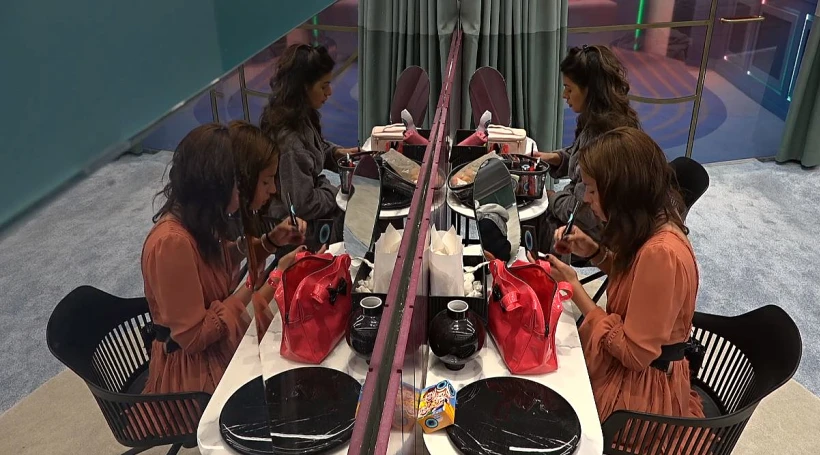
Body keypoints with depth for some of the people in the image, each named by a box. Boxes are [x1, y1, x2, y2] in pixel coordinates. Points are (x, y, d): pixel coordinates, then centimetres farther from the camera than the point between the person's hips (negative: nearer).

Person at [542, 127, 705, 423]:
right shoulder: (656, 227, -5)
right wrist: (594, 252, -2)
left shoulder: (661, 253, -33)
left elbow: (635, 353, -26)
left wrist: (574, 287, -20)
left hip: (641, 385, -8)